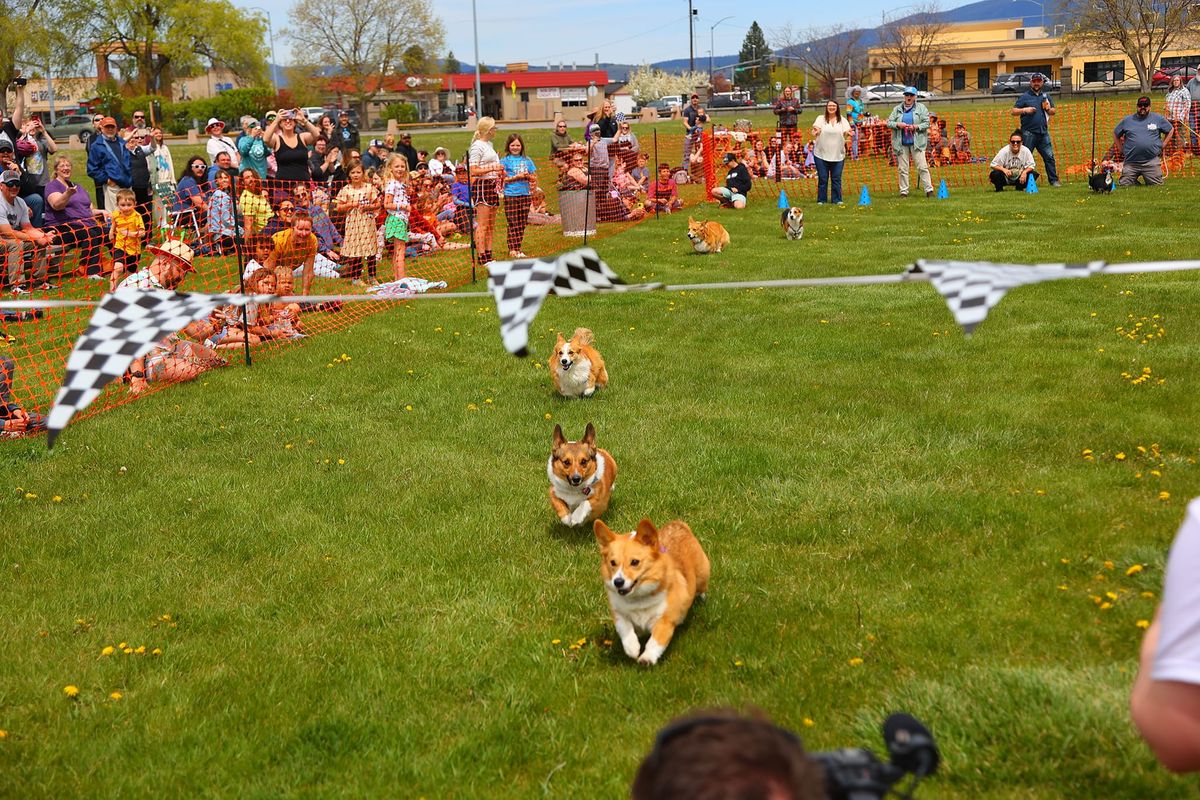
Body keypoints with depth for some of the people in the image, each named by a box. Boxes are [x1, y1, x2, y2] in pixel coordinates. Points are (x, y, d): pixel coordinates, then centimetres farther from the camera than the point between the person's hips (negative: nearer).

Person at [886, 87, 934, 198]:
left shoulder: (921, 108, 6)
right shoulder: (897, 109, 12)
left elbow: (926, 123, 1)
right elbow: (889, 122, 8)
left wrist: (916, 127, -15)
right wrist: (898, 124, -11)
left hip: (917, 142, -2)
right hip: (901, 143, 2)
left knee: (922, 167, -7)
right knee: (902, 168, 4)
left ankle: (929, 190, -5)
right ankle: (904, 191, 10)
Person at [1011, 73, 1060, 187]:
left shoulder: (1046, 97, 16)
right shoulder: (1024, 97, 3)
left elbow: (1054, 111, 23)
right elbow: (1014, 112, 0)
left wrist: (1049, 109, 1)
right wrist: (1025, 110, -16)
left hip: (1043, 133, 4)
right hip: (1028, 133, -4)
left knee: (1049, 156, 0)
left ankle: (1053, 180, 3)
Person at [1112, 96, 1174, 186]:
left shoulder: (1158, 119, 7)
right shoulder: (1127, 120, 9)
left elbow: (1170, 130, 19)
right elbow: (1115, 134, 19)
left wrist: (1162, 147, 9)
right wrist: (1122, 150, 10)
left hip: (1152, 161, -1)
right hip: (1131, 162, 1)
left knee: (1157, 185, -4)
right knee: (1125, 185, -4)